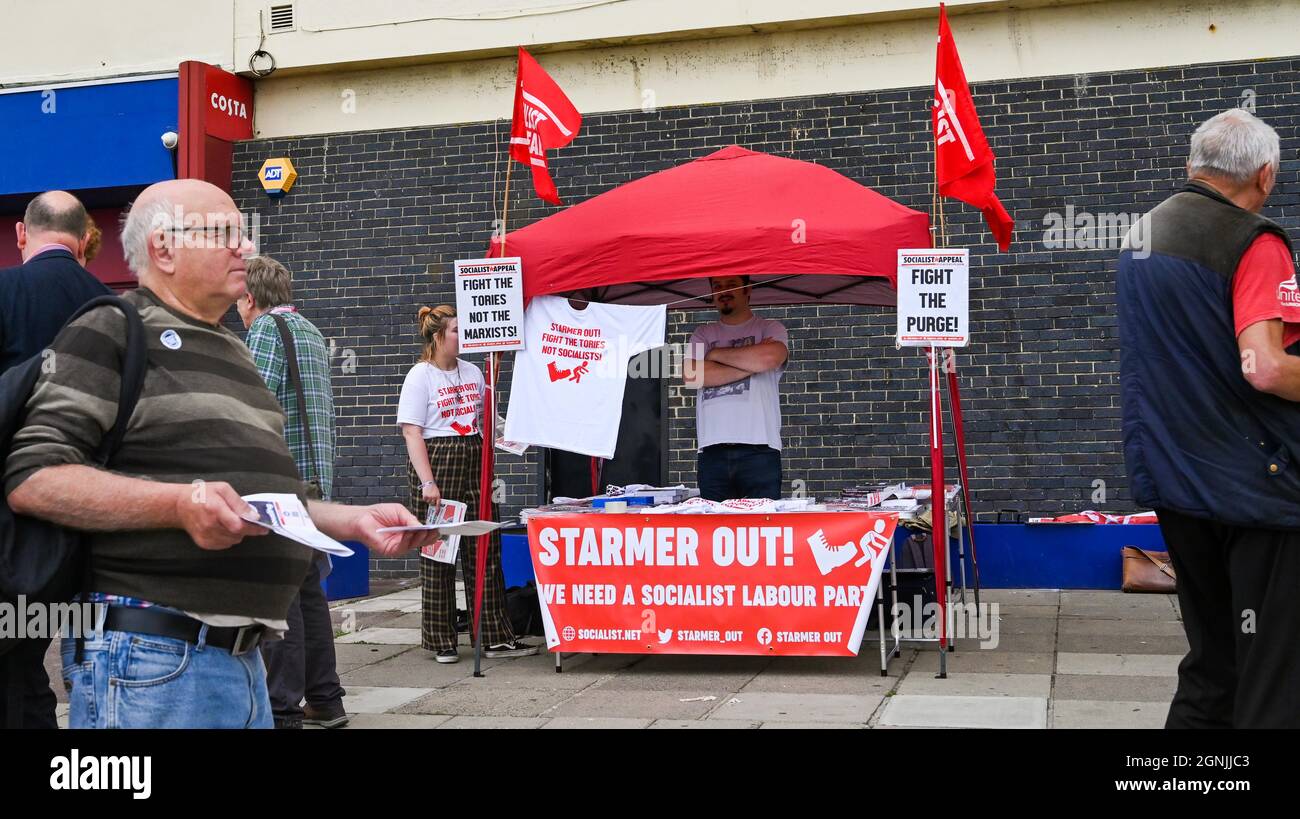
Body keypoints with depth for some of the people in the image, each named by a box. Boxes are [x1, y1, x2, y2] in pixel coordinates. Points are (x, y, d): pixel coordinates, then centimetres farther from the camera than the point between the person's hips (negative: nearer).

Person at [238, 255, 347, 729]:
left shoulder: (267, 328, -8)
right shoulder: (311, 331, 20)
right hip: (315, 478, 9)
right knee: (308, 590, 13)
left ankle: (283, 711, -1)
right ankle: (325, 701, 19)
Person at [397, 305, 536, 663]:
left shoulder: (472, 372, 14)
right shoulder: (420, 376, -3)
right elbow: (412, 432, -9)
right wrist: (427, 481, -17)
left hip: (474, 463, 5)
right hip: (437, 462, -5)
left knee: (486, 551, 4)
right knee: (437, 554, 1)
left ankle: (496, 637, 9)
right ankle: (441, 641, 11)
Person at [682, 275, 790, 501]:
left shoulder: (771, 329, 12)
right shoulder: (702, 335, 19)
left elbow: (769, 357, -12)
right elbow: (692, 375, -1)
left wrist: (717, 353, 2)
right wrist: (751, 365, -3)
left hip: (759, 448, -2)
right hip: (712, 450, 2)